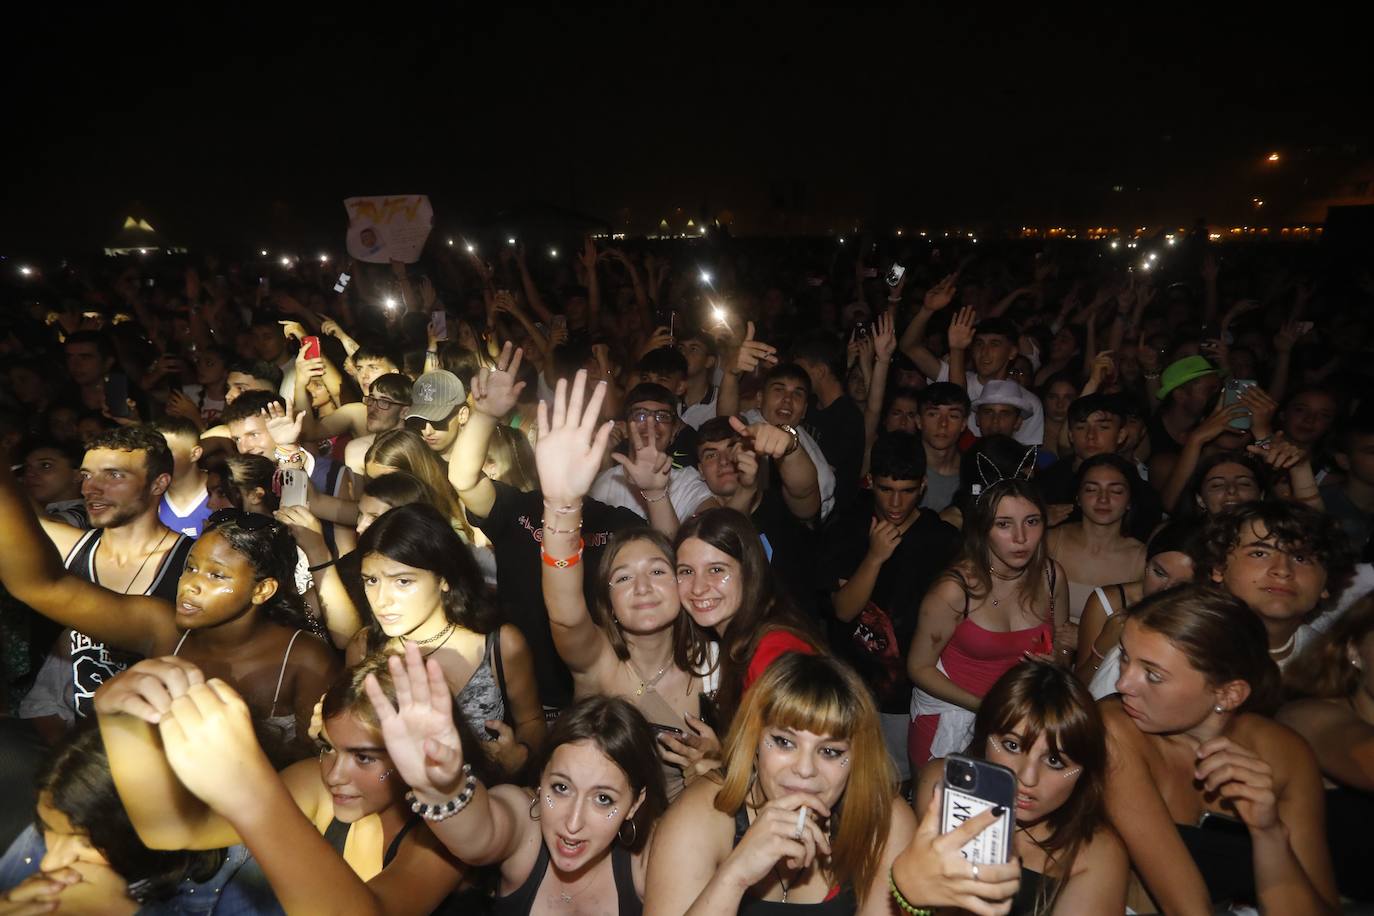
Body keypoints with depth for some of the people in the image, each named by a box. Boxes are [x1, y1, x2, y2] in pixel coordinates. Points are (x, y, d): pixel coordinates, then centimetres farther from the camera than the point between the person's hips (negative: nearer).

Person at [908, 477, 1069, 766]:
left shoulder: (1051, 576, -11)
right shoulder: (954, 589, -26)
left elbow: (1061, 648, 7)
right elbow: (920, 668, -15)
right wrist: (983, 706, -22)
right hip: (948, 719, -4)